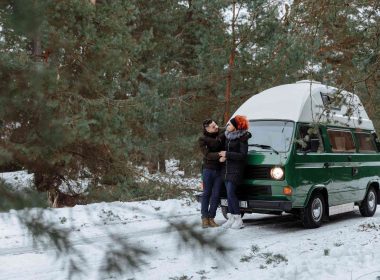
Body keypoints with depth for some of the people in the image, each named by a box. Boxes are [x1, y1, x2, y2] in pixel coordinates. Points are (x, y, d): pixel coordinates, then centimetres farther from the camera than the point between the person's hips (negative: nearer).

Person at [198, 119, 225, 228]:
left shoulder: (222, 133, 1)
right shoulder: (202, 139, -6)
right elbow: (207, 155, -15)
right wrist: (219, 155, -30)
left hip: (219, 170, 2)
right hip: (208, 169, -2)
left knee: (216, 195, 3)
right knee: (207, 194, 3)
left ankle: (211, 218, 11)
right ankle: (205, 218, 10)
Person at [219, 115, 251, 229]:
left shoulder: (242, 138, -9)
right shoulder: (228, 136, 13)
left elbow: (243, 155, -14)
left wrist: (227, 154, -17)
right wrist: (222, 157, -1)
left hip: (236, 169, -7)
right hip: (226, 168, 7)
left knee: (231, 193, -13)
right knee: (229, 193, 7)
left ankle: (238, 219, -6)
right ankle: (231, 218, 12)